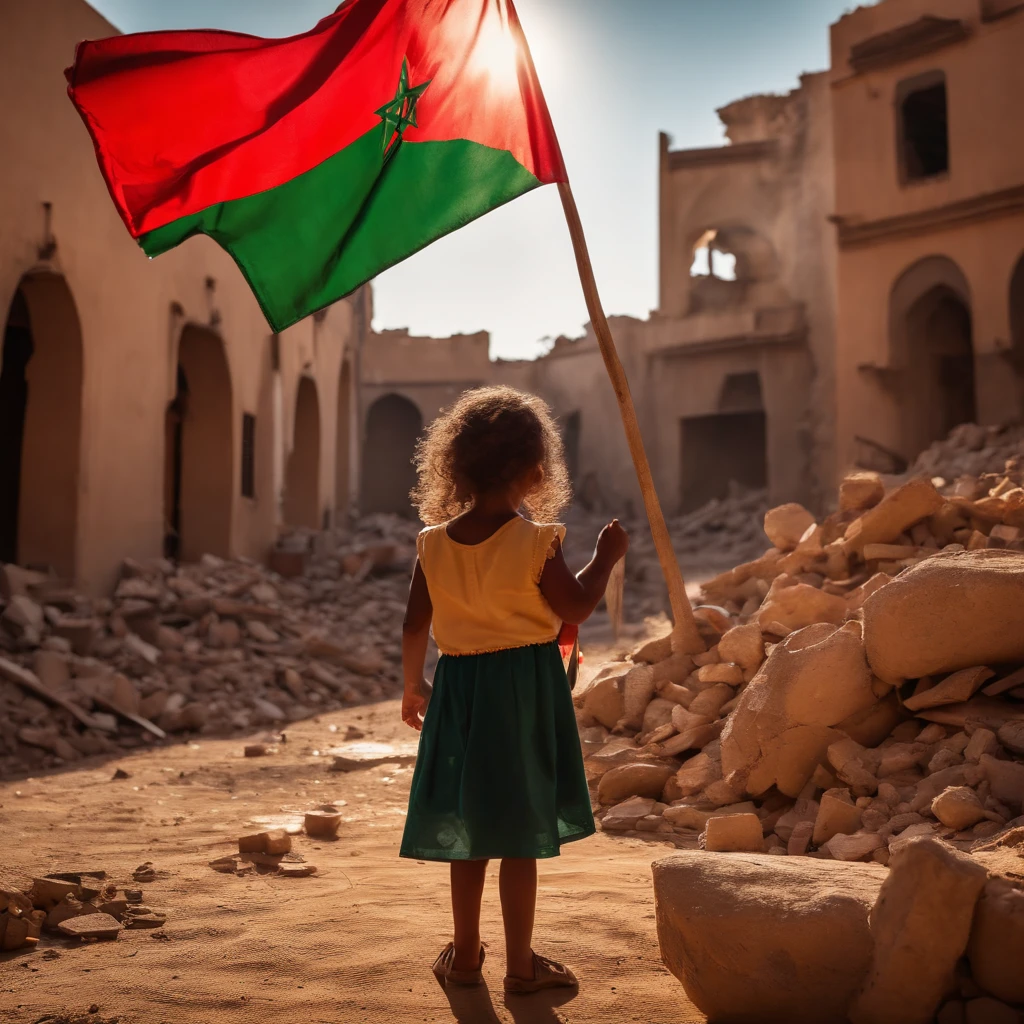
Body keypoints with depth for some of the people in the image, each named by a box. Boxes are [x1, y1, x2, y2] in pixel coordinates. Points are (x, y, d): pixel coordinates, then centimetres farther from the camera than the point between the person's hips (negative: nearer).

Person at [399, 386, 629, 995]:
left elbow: (415, 627, 3)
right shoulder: (536, 541, -14)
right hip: (526, 686, -4)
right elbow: (576, 608, -10)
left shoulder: (435, 543, -2)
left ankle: (465, 955, 27)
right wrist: (607, 557, 5)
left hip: (459, 687, 4)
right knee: (521, 835, 7)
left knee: (469, 827, 16)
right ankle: (521, 963, 17)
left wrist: (412, 687, 16)